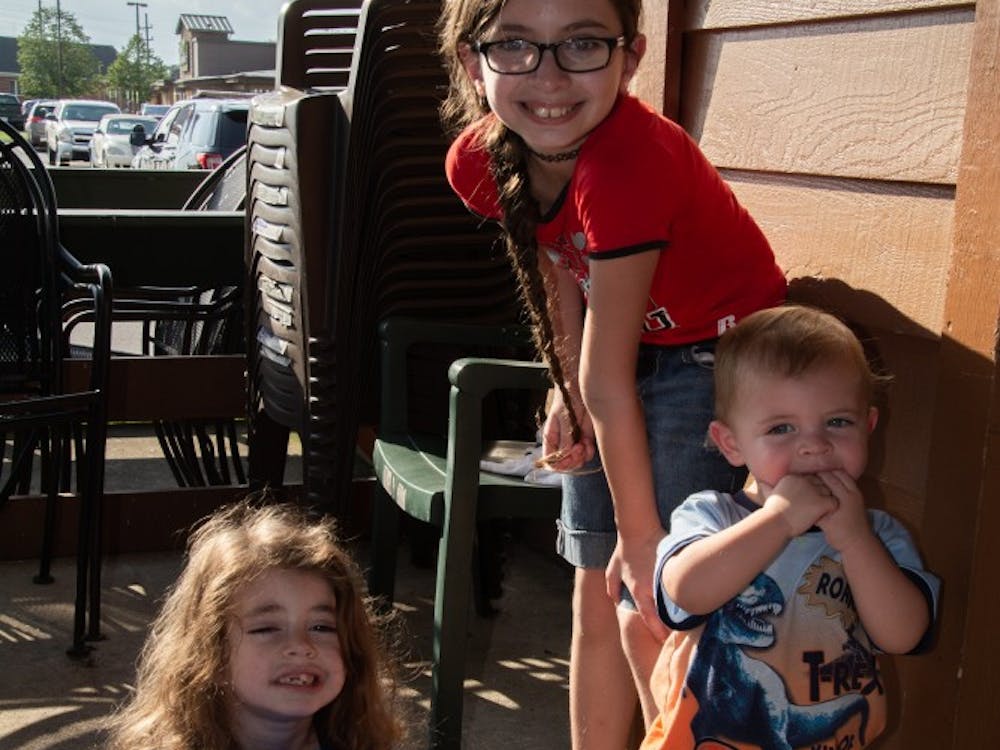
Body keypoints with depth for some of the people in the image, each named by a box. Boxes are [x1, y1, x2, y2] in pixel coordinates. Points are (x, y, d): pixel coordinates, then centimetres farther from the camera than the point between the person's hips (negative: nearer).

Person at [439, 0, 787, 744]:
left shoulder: (628, 164, -34)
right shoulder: (481, 161, -13)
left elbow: (608, 377, -30)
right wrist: (568, 394, -1)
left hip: (716, 357, -7)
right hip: (625, 362, 7)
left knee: (650, 617, -9)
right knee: (597, 600, 13)